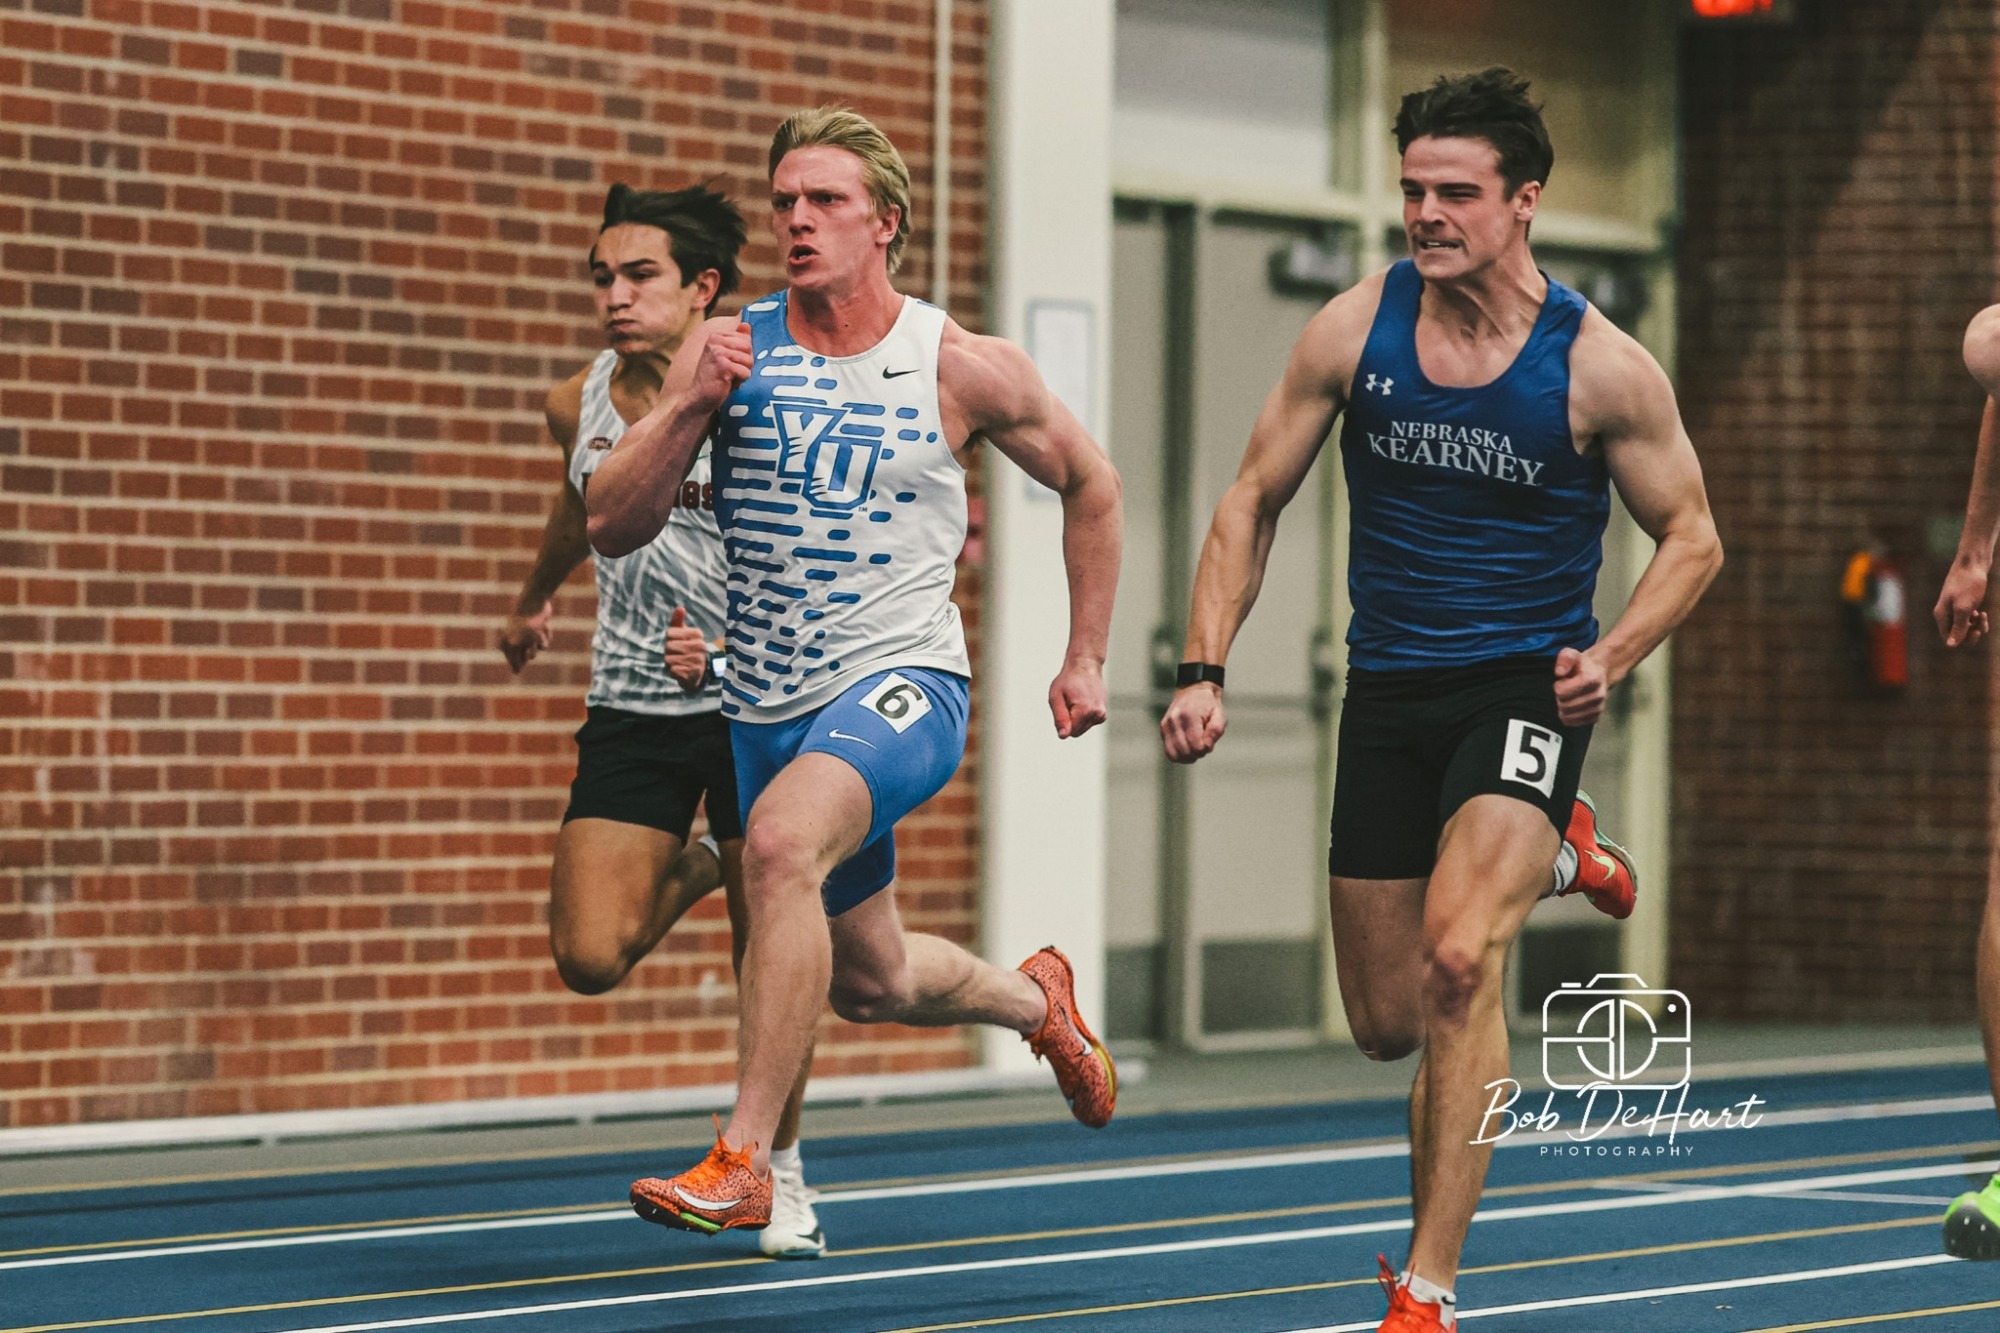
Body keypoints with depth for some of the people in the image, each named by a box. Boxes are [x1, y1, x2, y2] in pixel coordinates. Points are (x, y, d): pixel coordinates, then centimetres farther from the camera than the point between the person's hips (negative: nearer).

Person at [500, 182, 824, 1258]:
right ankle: (691, 869, 25)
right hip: (631, 712, 4)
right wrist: (533, 603, 41)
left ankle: (780, 1174, 23)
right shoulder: (578, 405, 1)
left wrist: (729, 652, -24)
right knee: (589, 958, -9)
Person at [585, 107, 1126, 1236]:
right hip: (771, 705, 5)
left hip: (903, 684, -5)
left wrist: (1087, 658, 12)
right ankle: (1034, 998, 53)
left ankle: (742, 1163, -34)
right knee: (873, 984, 18)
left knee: (784, 839, -35)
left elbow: (1091, 484, 13)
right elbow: (613, 526, -3)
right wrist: (691, 409, -18)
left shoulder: (966, 368, -4)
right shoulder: (728, 348, 1)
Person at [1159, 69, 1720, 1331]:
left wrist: (1612, 657, -16)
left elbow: (1693, 538, 0)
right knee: (1388, 1022, 12)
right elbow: (1254, 500, 5)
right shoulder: (1354, 329, -4)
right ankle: (1530, 860, 47)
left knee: (1457, 960, -26)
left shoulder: (1600, 365, -11)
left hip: (1524, 691, -4)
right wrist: (1205, 669, -6)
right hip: (1389, 692, 4)